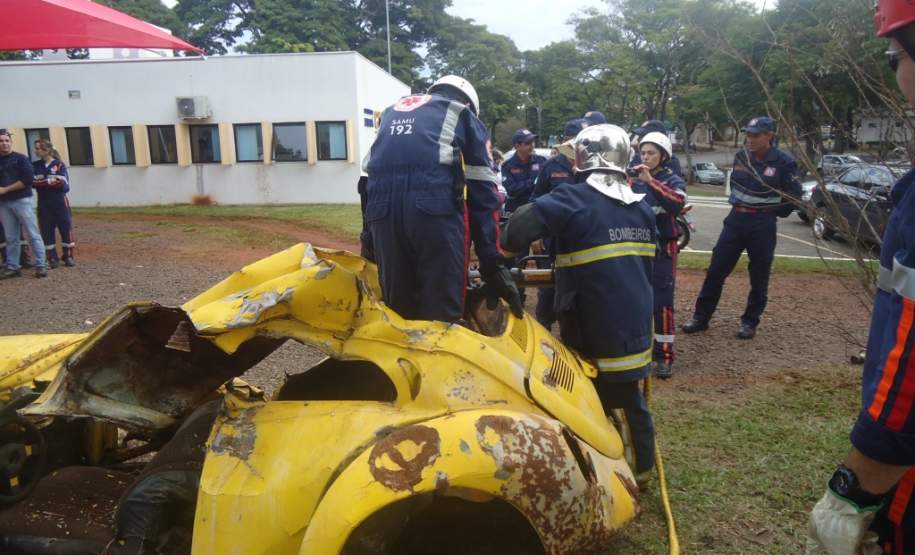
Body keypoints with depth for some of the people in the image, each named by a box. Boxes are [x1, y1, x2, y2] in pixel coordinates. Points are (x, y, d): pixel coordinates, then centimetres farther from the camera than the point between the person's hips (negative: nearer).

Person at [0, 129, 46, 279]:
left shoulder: (21, 159, -1)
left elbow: (27, 180, -12)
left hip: (21, 201, -4)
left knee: (33, 234, -3)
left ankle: (41, 265, -1)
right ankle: (12, 267, 13)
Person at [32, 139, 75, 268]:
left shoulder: (59, 165, -4)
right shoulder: (35, 165, 7)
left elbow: (63, 184, -15)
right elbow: (33, 182, -5)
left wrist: (42, 182, -12)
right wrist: (50, 181, -14)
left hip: (60, 203, -3)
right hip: (43, 204, 3)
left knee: (66, 229, -1)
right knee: (47, 231, 4)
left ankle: (68, 257, 10)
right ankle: (52, 258, 12)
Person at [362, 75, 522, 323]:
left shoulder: (392, 110, 35)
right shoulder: (465, 115, 22)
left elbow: (372, 167, 30)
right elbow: (482, 191, 13)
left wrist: (369, 240, 31)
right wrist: (492, 263, 11)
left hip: (380, 205, 4)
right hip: (435, 203, -4)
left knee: (397, 309, 13)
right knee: (442, 314, 0)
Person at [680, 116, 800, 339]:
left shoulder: (783, 162, -9)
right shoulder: (741, 157, 3)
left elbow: (794, 195, 0)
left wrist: (774, 214, 3)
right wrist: (737, 204, 14)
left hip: (762, 225, -4)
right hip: (736, 219, 4)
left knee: (759, 277, 6)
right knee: (715, 270, 3)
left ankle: (749, 322, 19)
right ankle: (701, 317, 10)